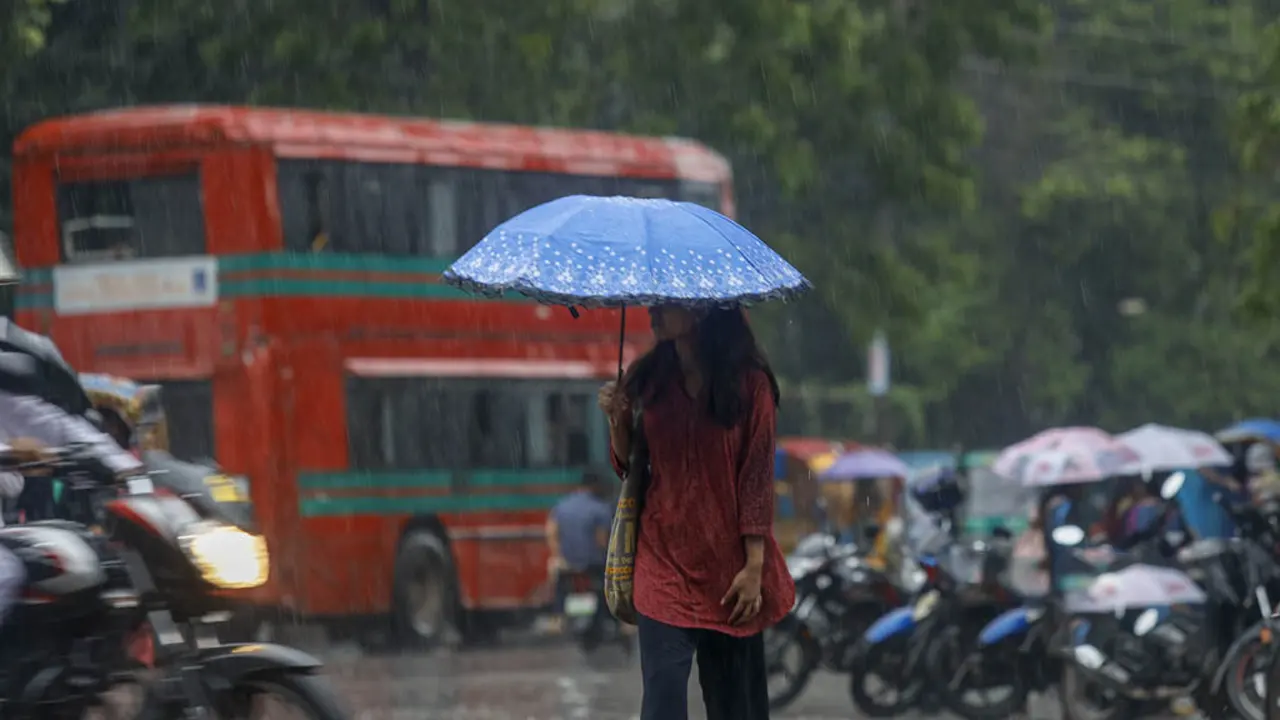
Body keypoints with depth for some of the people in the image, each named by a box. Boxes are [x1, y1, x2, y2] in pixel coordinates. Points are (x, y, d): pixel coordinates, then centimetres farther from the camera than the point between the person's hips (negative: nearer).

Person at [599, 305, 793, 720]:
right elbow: (629, 467, 11)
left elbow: (757, 476, -6)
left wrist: (754, 568, -10)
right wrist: (617, 421, -9)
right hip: (664, 559, 2)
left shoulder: (747, 381, -5)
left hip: (727, 562, -2)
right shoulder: (647, 378, 5)